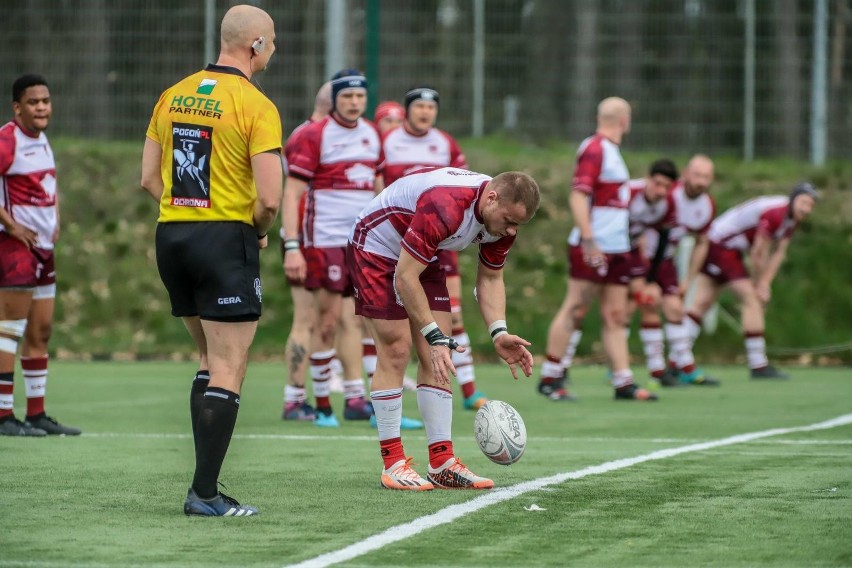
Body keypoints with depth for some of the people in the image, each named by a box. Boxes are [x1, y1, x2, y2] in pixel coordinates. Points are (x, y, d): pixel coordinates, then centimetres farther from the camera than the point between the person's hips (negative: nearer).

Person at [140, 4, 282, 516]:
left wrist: (187, 212, 13)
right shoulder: (256, 107, -11)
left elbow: (149, 178, 11)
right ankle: (205, 494, -5)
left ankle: (205, 482, 17)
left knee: (212, 361, 19)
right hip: (226, 241, -7)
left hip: (171, 237, 7)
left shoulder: (173, 95, 9)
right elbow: (269, 198, -17)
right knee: (228, 372, -2)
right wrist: (259, 231, 2)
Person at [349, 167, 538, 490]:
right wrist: (434, 336, -34)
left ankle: (442, 463, -1)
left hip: (424, 259, 8)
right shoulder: (445, 208, -38)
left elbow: (490, 279, 0)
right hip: (376, 248, -8)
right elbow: (405, 278, -34)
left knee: (437, 358, 0)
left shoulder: (503, 217, -13)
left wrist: (499, 333, -14)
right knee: (395, 351, -12)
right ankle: (393, 464, -7)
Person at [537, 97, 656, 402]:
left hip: (616, 250, 9)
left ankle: (624, 384, 2)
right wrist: (589, 239, -26)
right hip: (594, 248, -9)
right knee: (574, 310, -5)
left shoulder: (610, 150, 17)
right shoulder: (594, 149, -12)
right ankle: (549, 379, 1)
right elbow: (578, 196, -19)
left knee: (615, 317, 5)